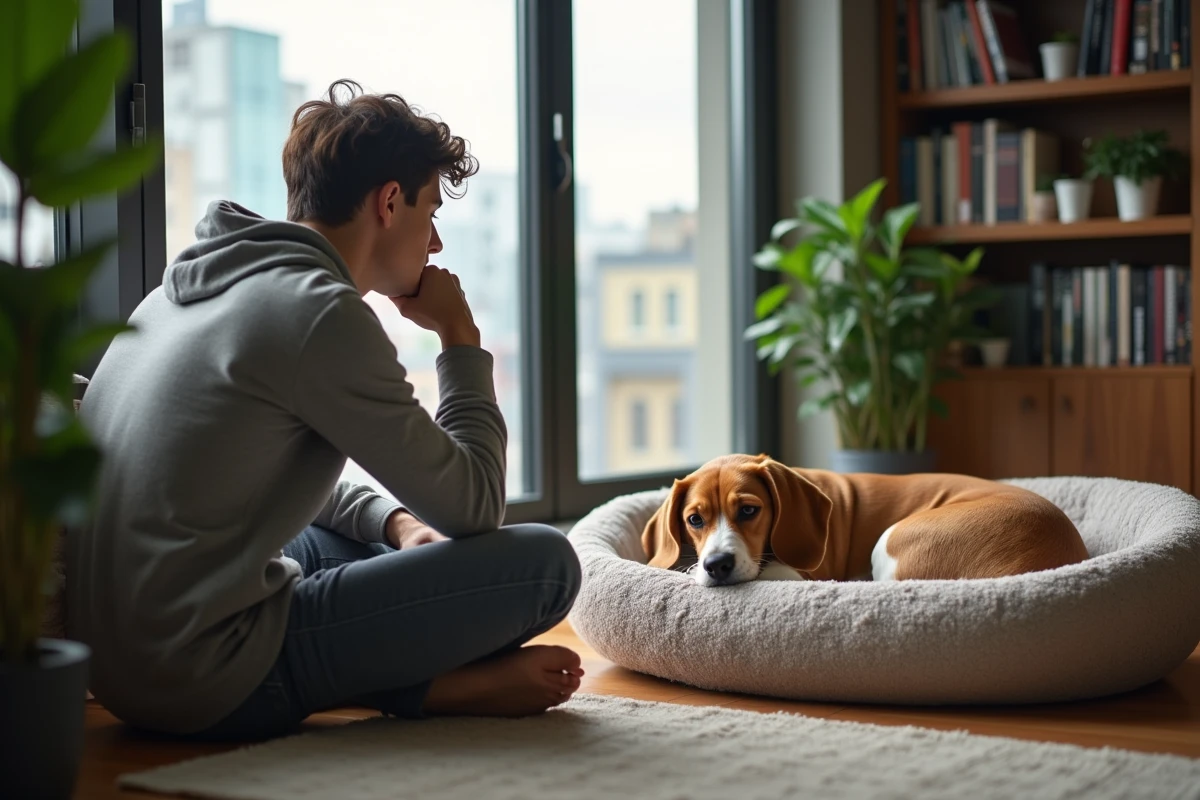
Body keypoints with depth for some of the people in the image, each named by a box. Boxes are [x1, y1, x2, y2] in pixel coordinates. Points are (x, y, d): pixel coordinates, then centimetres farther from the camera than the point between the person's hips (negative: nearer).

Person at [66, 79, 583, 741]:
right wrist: (461, 338, 2)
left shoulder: (197, 281, 14)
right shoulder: (320, 312, -15)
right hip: (209, 681, -10)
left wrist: (393, 521, 12)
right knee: (545, 561, -12)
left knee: (402, 536, 30)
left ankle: (430, 678, 8)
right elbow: (474, 508, -11)